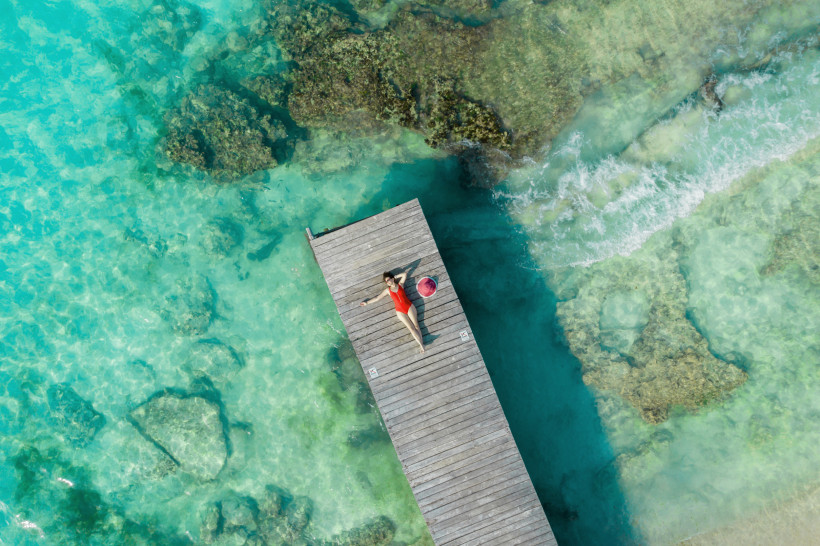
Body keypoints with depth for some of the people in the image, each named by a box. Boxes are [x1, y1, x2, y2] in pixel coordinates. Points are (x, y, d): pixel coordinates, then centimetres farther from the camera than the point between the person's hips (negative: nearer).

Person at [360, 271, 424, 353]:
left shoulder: (400, 284, 8)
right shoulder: (388, 290, 10)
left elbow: (405, 274, -1)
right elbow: (377, 298, 14)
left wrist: (395, 278, 8)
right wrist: (367, 302, 15)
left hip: (409, 306, 0)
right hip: (400, 311, 0)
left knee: (416, 326, -9)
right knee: (411, 328, -8)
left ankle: (421, 344, -13)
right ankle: (421, 344, -12)